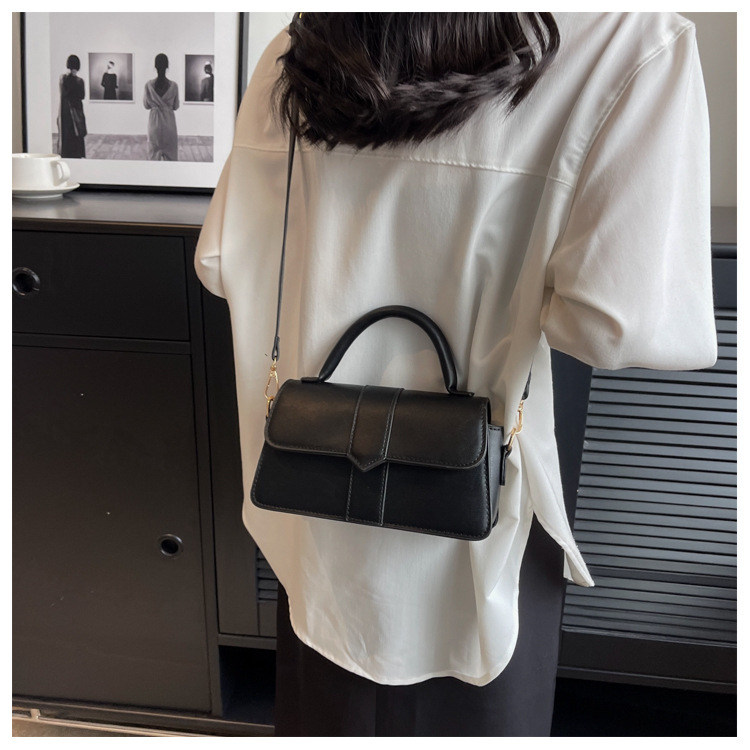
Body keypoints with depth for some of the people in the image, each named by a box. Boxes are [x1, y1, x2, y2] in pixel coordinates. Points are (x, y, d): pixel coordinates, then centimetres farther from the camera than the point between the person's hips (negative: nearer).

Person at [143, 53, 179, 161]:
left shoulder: (148, 85, -8)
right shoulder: (174, 86, -10)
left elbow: (146, 105, 0)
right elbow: (176, 106, -1)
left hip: (154, 121, 1)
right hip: (169, 121, -1)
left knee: (154, 152, 11)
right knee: (170, 152, 9)